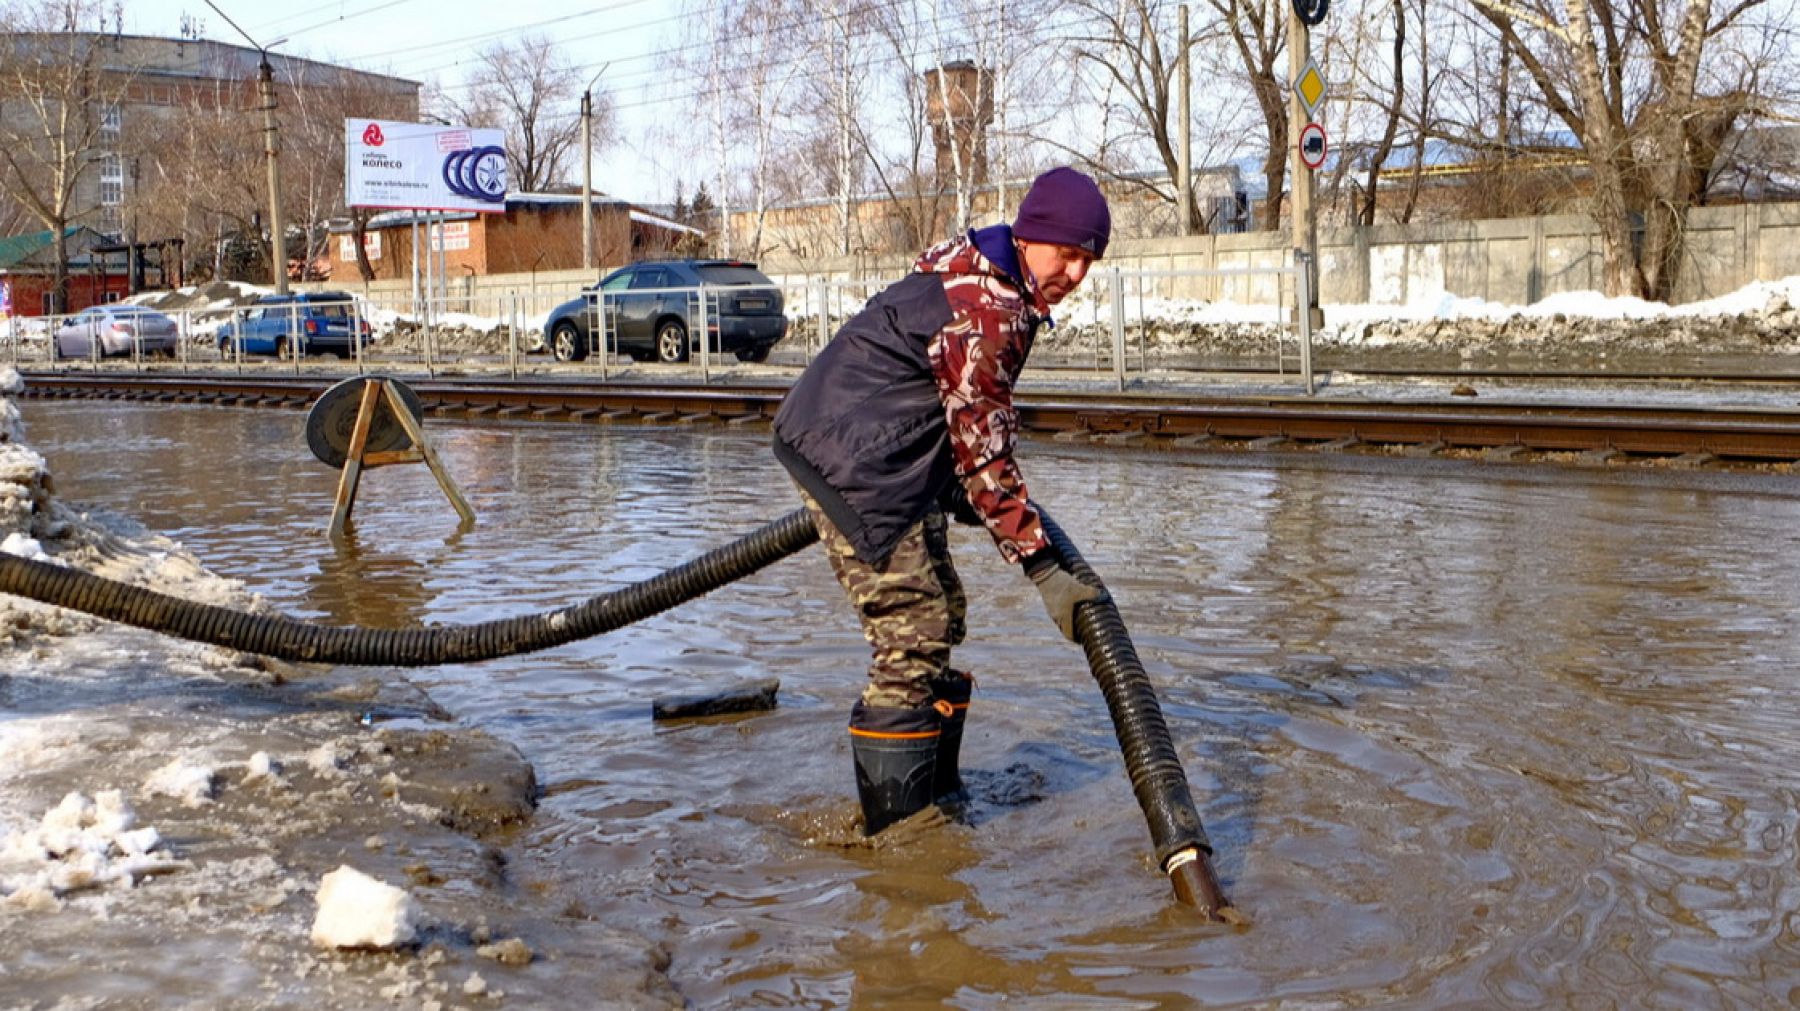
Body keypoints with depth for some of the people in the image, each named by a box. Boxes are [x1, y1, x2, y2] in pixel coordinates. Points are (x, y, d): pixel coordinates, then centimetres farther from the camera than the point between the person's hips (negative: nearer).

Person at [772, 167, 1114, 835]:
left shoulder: (995, 285, 11)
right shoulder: (979, 308, -23)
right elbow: (983, 449, -24)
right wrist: (1042, 567, -21)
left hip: (895, 462, 11)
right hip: (851, 460, -11)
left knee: (940, 612, 16)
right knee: (912, 636, -11)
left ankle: (935, 795, 29)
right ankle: (893, 829, -3)